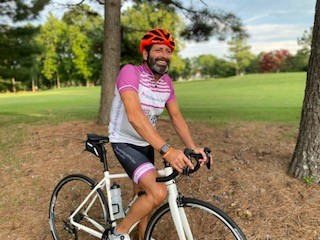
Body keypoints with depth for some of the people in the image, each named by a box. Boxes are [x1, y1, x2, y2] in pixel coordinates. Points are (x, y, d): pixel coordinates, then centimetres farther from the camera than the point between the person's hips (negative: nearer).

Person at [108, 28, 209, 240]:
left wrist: (193, 147, -18)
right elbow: (134, 116, -37)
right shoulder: (130, 72, -25)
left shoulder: (167, 82, -3)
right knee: (158, 192, -23)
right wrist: (167, 150, -44)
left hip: (146, 143, 7)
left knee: (143, 193, 21)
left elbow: (176, 116, -3)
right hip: (124, 142, -7)